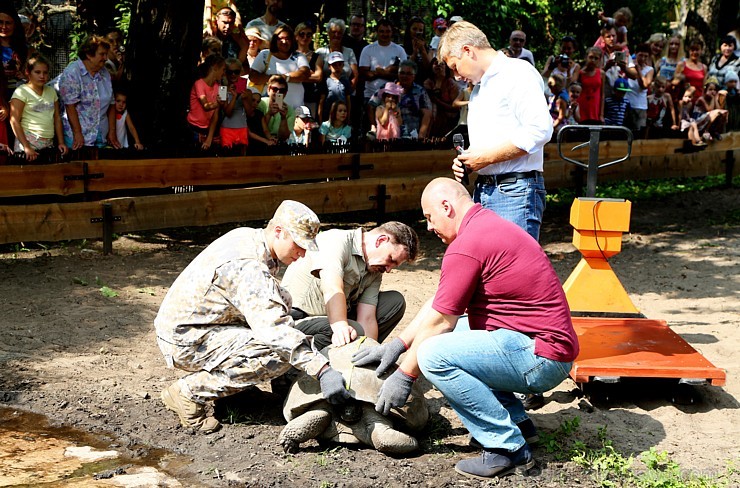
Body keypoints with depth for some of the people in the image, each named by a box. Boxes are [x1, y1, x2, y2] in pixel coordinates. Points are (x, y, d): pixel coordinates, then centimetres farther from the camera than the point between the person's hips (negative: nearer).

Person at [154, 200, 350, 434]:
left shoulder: (247, 236, 4)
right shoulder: (248, 267, -26)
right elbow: (274, 329, -35)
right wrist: (322, 370, -39)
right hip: (186, 343, -10)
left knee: (281, 300, 12)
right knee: (280, 355, -23)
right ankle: (189, 391, -13)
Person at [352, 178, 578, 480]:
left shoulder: (467, 245, -17)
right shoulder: (485, 226, 15)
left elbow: (438, 321, -13)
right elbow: (438, 303, 17)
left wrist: (404, 376, -2)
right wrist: (397, 344, 14)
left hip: (542, 357, -11)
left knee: (435, 354, -22)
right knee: (450, 334, 22)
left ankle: (509, 448, -14)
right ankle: (515, 421, 19)